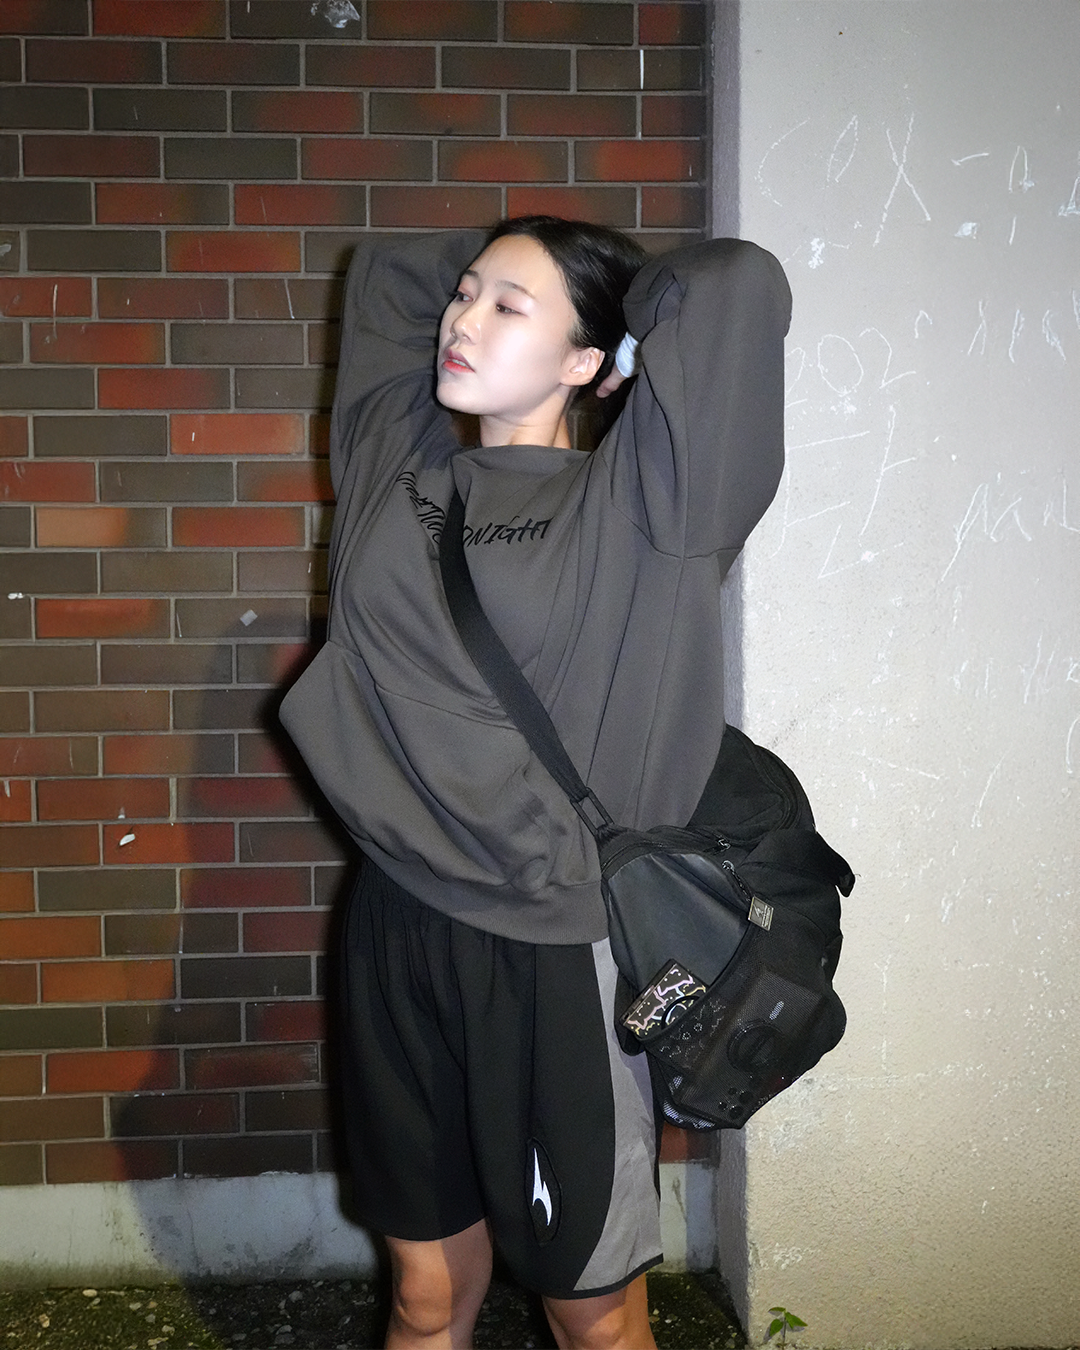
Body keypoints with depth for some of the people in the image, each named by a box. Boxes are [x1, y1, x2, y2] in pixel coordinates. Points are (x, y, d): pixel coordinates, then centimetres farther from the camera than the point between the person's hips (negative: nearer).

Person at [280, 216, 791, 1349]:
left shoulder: (625, 508, -8)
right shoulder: (398, 456, 6)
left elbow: (738, 284, -17)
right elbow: (382, 268, 20)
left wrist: (618, 313, 1)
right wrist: (496, 268, 14)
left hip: (554, 950, -4)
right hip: (398, 928, 4)